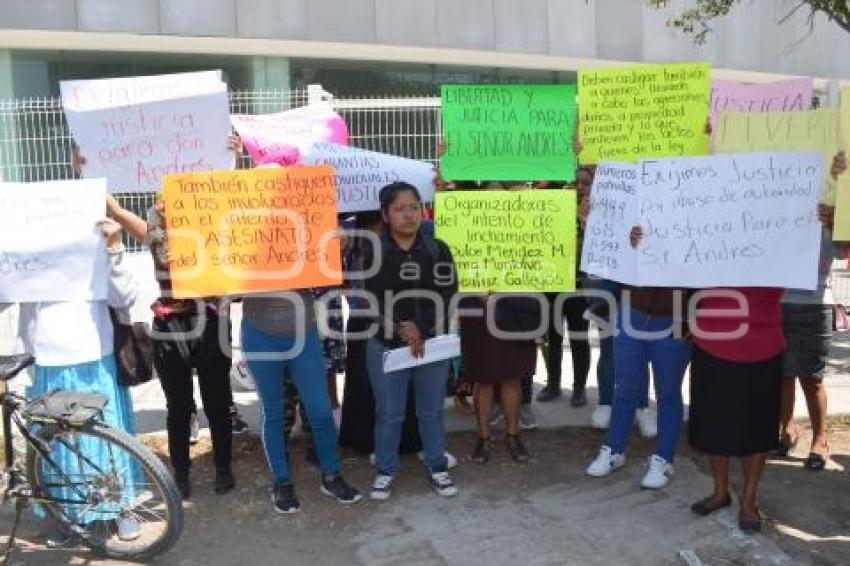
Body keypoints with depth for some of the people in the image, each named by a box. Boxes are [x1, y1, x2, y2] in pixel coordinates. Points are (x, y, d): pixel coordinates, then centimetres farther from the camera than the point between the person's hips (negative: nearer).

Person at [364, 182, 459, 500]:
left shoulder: (438, 250, 1)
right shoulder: (375, 253, -4)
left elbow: (447, 296, -4)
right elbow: (372, 302, -9)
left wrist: (421, 330, -16)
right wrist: (401, 331, -20)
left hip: (433, 344, 2)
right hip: (386, 347, -2)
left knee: (432, 411, 13)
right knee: (389, 413, 8)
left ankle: (436, 468, 29)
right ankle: (385, 471, 25)